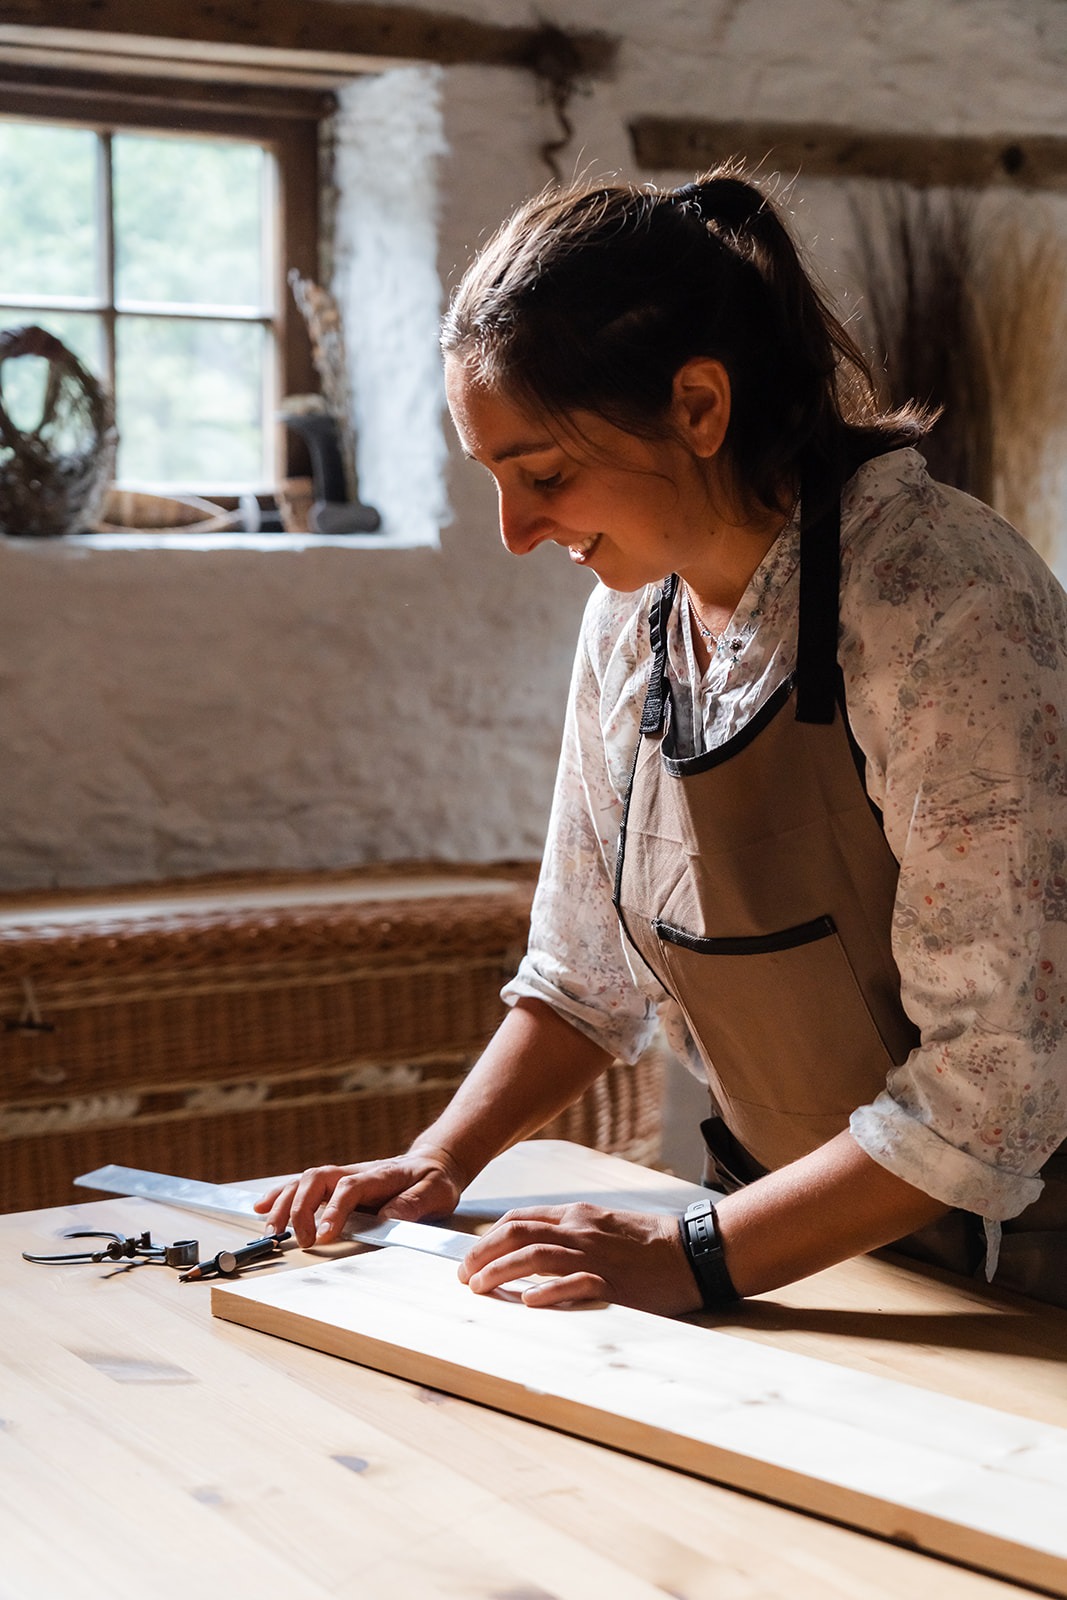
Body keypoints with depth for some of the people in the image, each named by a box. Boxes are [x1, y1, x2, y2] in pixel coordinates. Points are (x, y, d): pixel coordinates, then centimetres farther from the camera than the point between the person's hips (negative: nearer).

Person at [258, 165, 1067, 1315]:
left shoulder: (946, 614, -20)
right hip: (805, 1256, 6)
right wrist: (439, 1163, 1)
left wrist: (692, 1256, -21)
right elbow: (587, 974, 14)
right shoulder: (629, 622, 2)